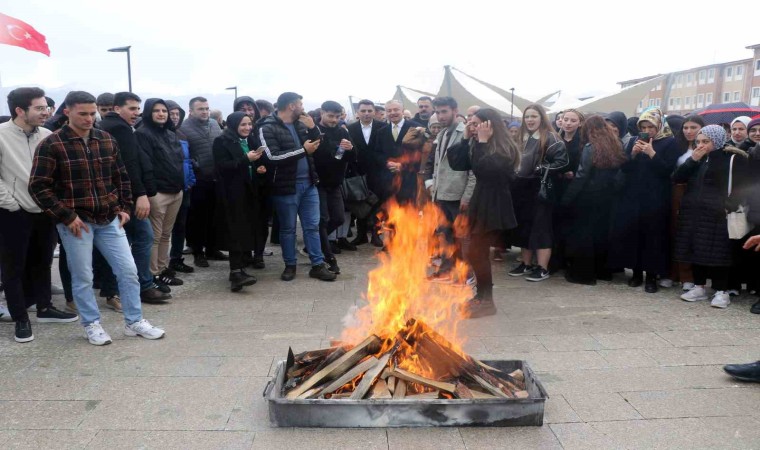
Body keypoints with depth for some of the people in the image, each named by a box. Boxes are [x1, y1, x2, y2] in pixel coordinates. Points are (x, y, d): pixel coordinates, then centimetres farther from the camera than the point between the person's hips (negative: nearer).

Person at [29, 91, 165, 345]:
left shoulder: (107, 140, 7)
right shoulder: (51, 145, -7)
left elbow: (121, 177, 15)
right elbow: (38, 186, -9)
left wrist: (125, 207, 6)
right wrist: (66, 216, -14)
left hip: (109, 219, 4)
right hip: (76, 221, -4)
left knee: (128, 271, 4)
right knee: (83, 277, 6)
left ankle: (134, 322, 17)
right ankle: (92, 324, 23)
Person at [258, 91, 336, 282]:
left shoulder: (301, 124, 10)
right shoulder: (268, 128, -10)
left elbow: (318, 144, 13)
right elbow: (273, 157, -20)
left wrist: (313, 128, -5)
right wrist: (303, 150, -15)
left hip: (308, 183, 5)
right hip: (286, 186, -5)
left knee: (312, 225, 8)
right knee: (288, 228, 8)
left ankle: (318, 265, 15)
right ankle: (290, 265, 22)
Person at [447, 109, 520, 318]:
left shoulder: (504, 148, -13)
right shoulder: (477, 144, 9)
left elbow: (484, 168, -27)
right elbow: (457, 163, 0)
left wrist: (483, 141, -22)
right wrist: (466, 138, -3)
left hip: (494, 206, -8)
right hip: (480, 202, 8)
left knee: (475, 253, -8)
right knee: (479, 253, 12)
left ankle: (486, 302, 4)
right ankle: (482, 296, 24)